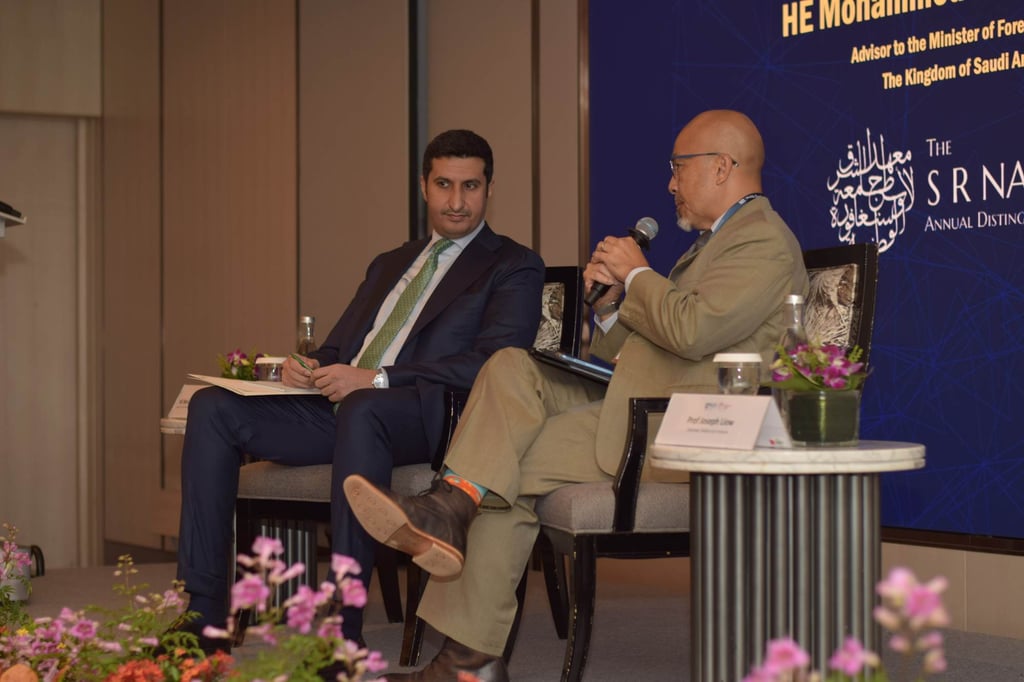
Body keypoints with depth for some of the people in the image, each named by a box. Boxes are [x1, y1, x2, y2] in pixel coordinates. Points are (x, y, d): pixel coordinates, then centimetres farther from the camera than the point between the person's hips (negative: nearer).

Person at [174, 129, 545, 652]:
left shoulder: (514, 268, 8)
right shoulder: (389, 265, 30)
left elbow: (493, 364, -8)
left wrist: (376, 380, -17)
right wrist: (308, 367, 2)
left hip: (428, 416, -7)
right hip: (339, 408, 7)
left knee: (361, 410, -41)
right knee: (211, 407, -13)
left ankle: (342, 626, -38)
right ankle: (202, 614, -17)